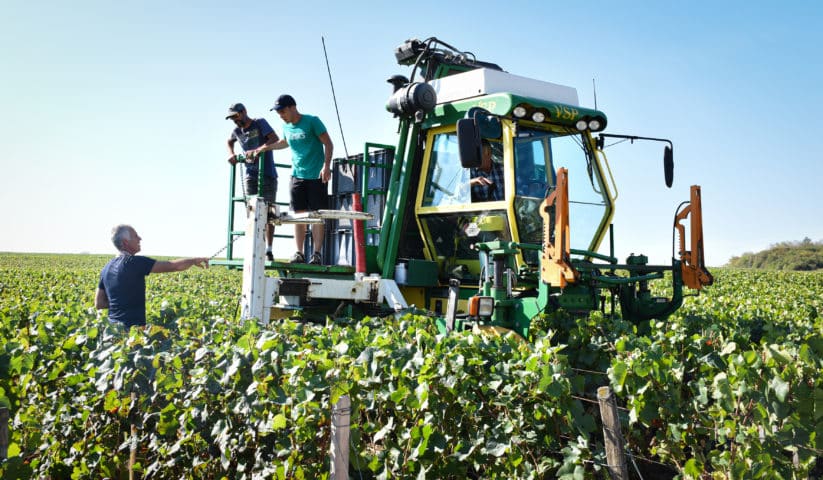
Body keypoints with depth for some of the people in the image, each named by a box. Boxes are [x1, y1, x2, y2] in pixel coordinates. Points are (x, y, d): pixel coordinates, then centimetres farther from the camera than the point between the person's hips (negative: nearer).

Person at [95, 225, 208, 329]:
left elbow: (99, 304, 12)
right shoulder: (134, 262, -13)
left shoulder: (107, 268, 10)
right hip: (132, 327, -8)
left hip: (113, 325, 8)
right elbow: (173, 266, -13)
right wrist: (195, 260, 3)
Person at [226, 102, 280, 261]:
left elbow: (275, 139, -18)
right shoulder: (237, 131, 11)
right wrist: (231, 154, 12)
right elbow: (229, 141, 32)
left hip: (268, 175, -4)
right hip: (251, 176, 4)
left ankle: (268, 250, 3)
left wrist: (257, 151, -27)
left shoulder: (260, 123, -5)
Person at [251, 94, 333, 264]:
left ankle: (317, 253, -1)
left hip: (316, 176, -5)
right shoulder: (286, 126, 9)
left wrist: (326, 166, -20)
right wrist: (266, 147, 19)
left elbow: (328, 144, -9)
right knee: (299, 214, 3)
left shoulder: (312, 121, -9)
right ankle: (299, 253, 6)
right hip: (297, 175, 5)